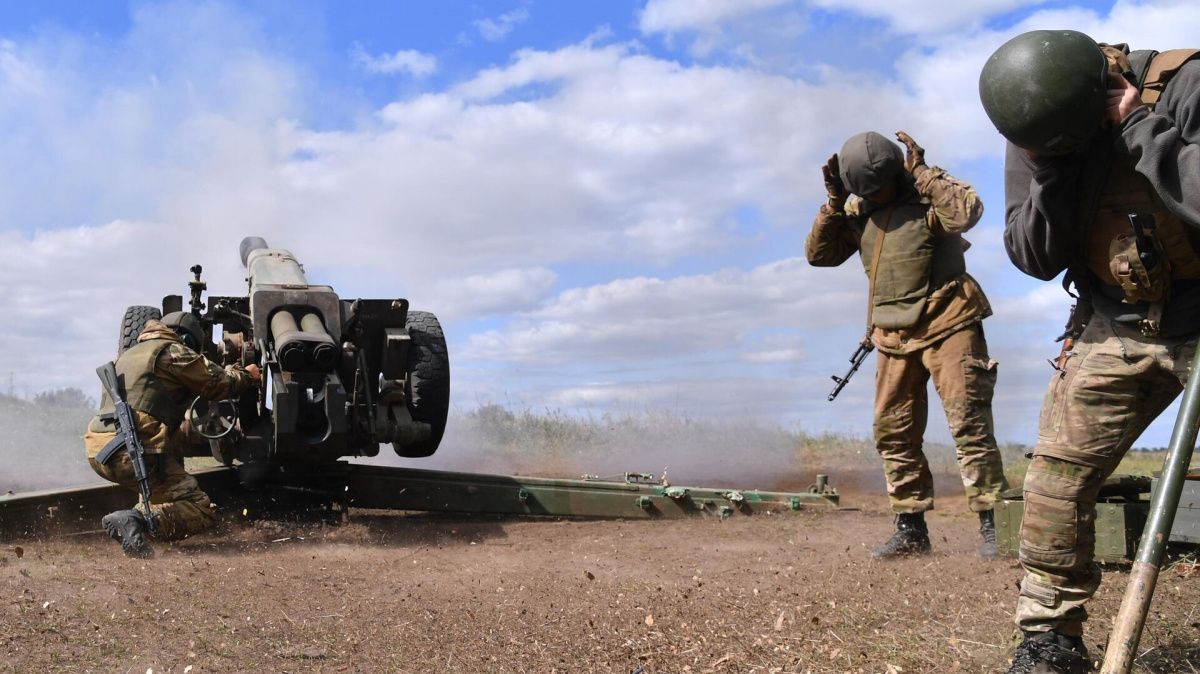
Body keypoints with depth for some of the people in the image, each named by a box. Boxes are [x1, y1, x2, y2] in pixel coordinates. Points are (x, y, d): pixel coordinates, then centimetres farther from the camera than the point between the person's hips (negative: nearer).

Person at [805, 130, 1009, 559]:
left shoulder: (929, 193, -5)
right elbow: (818, 254, 8)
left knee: (968, 422, -10)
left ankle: (991, 526, -5)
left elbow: (967, 212, -24)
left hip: (947, 324, -6)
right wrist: (834, 203, -2)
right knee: (893, 431, 5)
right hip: (894, 335, 6)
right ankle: (911, 530, 14)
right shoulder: (858, 210, 10)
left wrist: (922, 172, -17)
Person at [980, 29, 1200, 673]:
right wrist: (1051, 173, -20)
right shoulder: (1037, 136, -4)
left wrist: (1140, 128, -28)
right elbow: (1034, 259, -6)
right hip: (1116, 335, 4)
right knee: (1055, 482, -3)